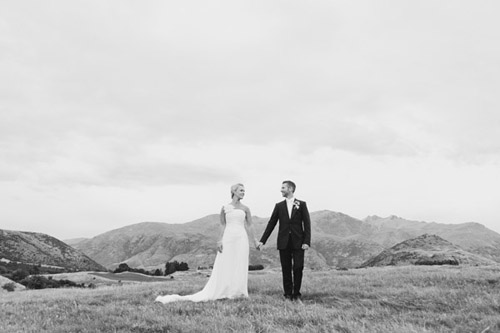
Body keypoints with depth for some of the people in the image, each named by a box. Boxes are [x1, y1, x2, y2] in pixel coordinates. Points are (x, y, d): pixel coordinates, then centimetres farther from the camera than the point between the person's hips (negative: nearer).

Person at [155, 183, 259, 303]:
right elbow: (223, 226, 7)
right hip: (228, 238, -1)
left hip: (241, 239, 1)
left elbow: (250, 226, 11)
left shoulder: (245, 209, 9)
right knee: (223, 268, -2)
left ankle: (238, 293, 9)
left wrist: (255, 241, 6)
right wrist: (219, 240, -3)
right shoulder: (225, 208, 7)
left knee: (239, 267, 0)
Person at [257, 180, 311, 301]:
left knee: (298, 268, -4)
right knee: (286, 269, 3)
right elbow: (271, 224, 9)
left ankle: (296, 293, 11)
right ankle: (288, 294, 12)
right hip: (284, 242, 2)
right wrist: (262, 240, 5)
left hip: (298, 242, -2)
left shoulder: (301, 205, 4)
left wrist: (307, 241, -10)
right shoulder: (279, 206, 9)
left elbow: (307, 224, 0)